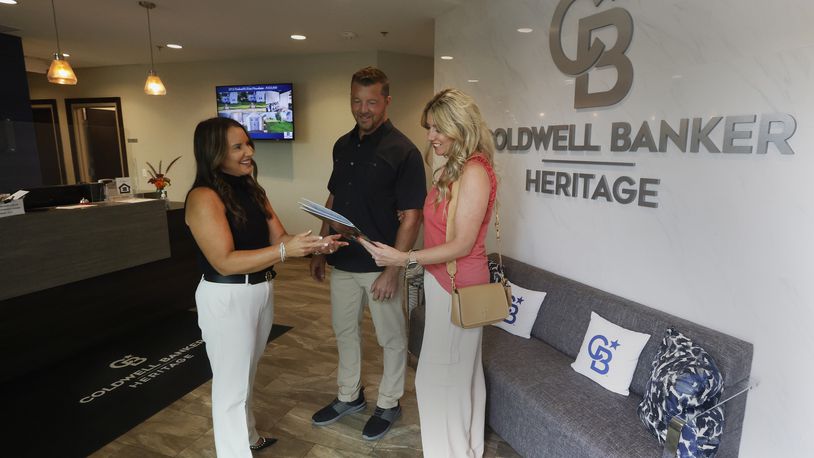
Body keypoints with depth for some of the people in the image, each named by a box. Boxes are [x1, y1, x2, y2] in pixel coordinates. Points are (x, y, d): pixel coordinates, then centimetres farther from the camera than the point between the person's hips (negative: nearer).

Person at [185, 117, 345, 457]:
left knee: (246, 375, 24)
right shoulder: (203, 197, -18)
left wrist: (314, 245, -15)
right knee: (231, 385, 7)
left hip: (262, 292, 8)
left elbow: (279, 238, 3)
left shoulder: (252, 190, 6)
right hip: (226, 299, -8)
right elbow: (225, 261, -25)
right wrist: (285, 250, -31)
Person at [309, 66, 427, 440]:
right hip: (342, 262, 7)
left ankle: (388, 404, 34)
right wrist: (320, 251, 11)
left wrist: (392, 270, -20)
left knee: (391, 337, 12)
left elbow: (411, 217, -16)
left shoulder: (402, 151, -15)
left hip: (380, 266, -6)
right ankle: (349, 396, 41)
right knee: (344, 330, 20)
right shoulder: (343, 146, 6)